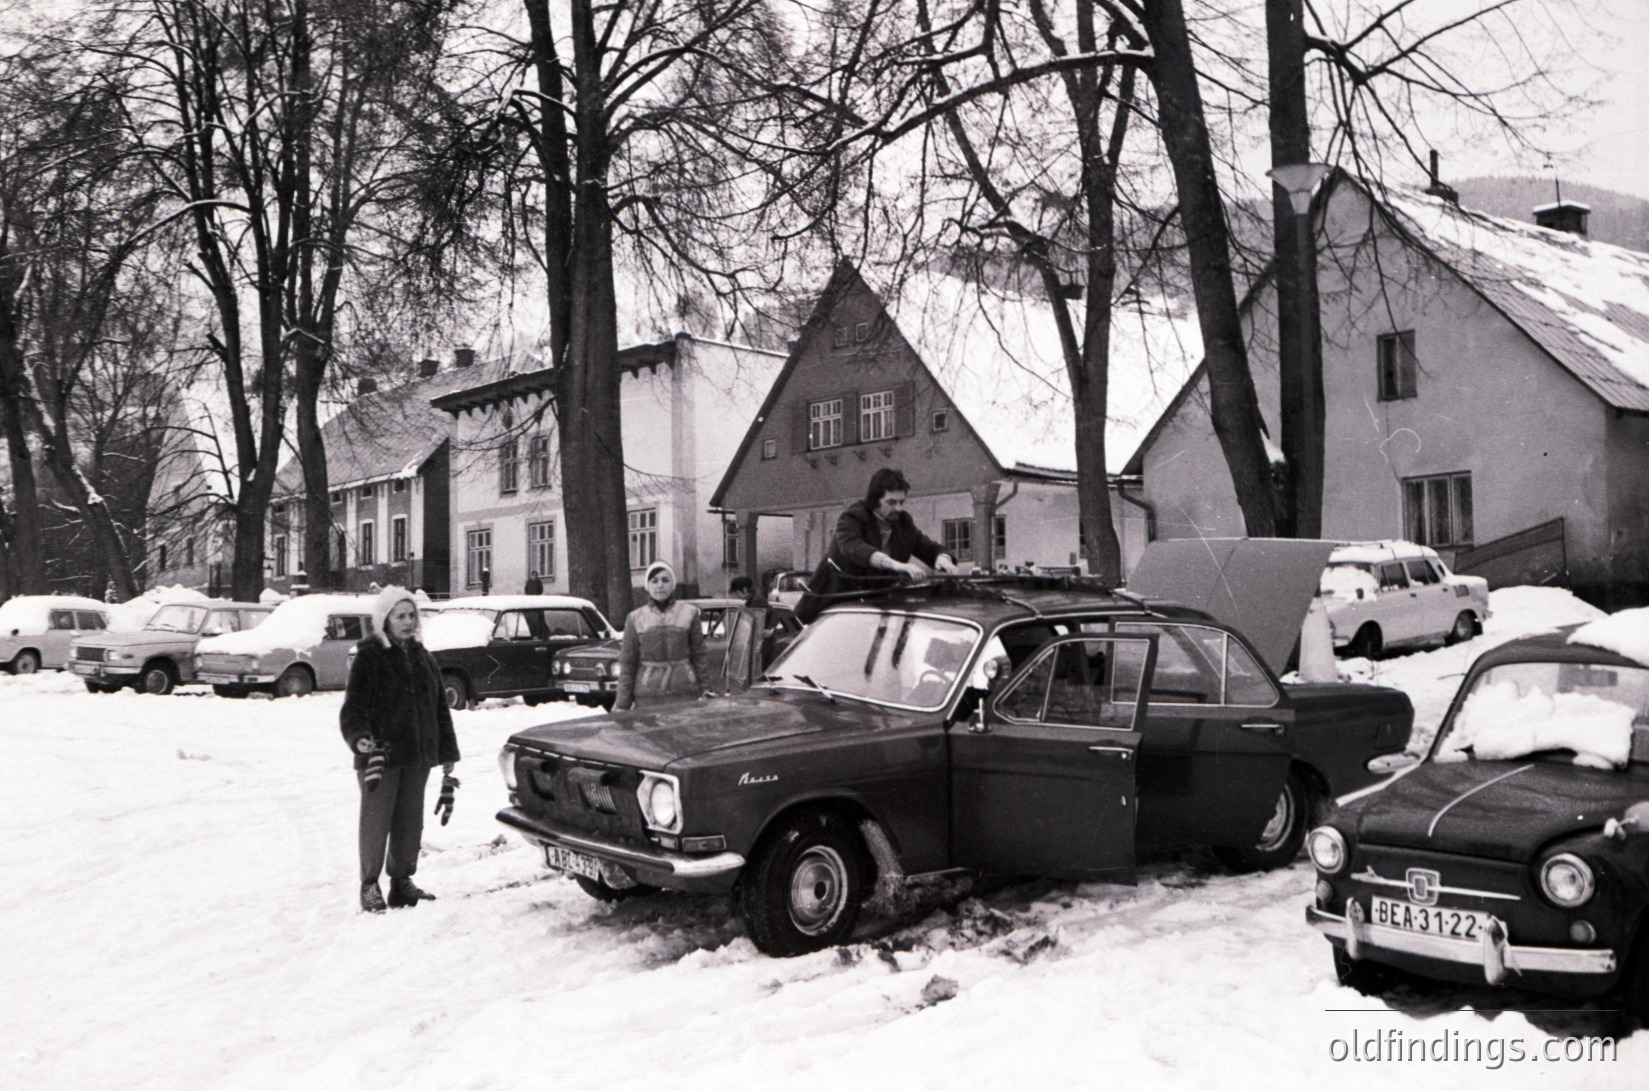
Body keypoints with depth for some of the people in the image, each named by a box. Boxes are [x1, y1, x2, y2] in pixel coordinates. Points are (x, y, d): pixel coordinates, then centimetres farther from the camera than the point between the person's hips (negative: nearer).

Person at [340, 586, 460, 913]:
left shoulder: (422, 657, 12)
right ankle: (369, 886, 14)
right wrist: (359, 738, -31)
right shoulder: (369, 656, -6)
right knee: (376, 821, 1)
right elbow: (353, 708, -12)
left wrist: (447, 753, 14)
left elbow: (439, 708, 16)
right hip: (379, 755, -5)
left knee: (410, 822, 11)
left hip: (417, 756, 5)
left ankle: (402, 882, 23)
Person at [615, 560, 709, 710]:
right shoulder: (635, 618, 6)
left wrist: (705, 691, 5)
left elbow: (700, 654, 8)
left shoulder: (689, 613, 6)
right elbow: (627, 663, 7)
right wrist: (622, 704, 4)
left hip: (684, 693, 0)